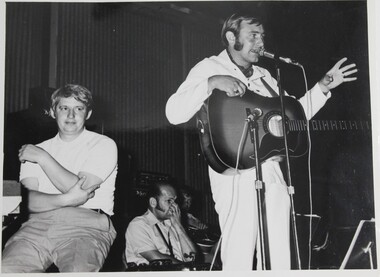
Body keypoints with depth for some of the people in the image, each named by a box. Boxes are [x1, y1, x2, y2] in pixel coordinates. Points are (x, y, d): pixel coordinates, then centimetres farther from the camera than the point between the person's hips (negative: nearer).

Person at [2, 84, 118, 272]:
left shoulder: (104, 145, 10)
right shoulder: (36, 150, 20)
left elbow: (79, 189, -5)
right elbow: (30, 201, 4)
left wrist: (42, 157, 1)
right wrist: (67, 199, -14)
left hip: (87, 227, -3)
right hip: (39, 223, 3)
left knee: (77, 271, -35)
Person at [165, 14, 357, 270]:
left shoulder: (263, 76, 20)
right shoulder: (209, 68, -1)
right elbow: (174, 113, -14)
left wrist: (323, 87, 18)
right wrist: (212, 83, -26)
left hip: (272, 172, 7)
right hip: (235, 175, -7)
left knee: (279, 259, 8)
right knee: (239, 260, -9)